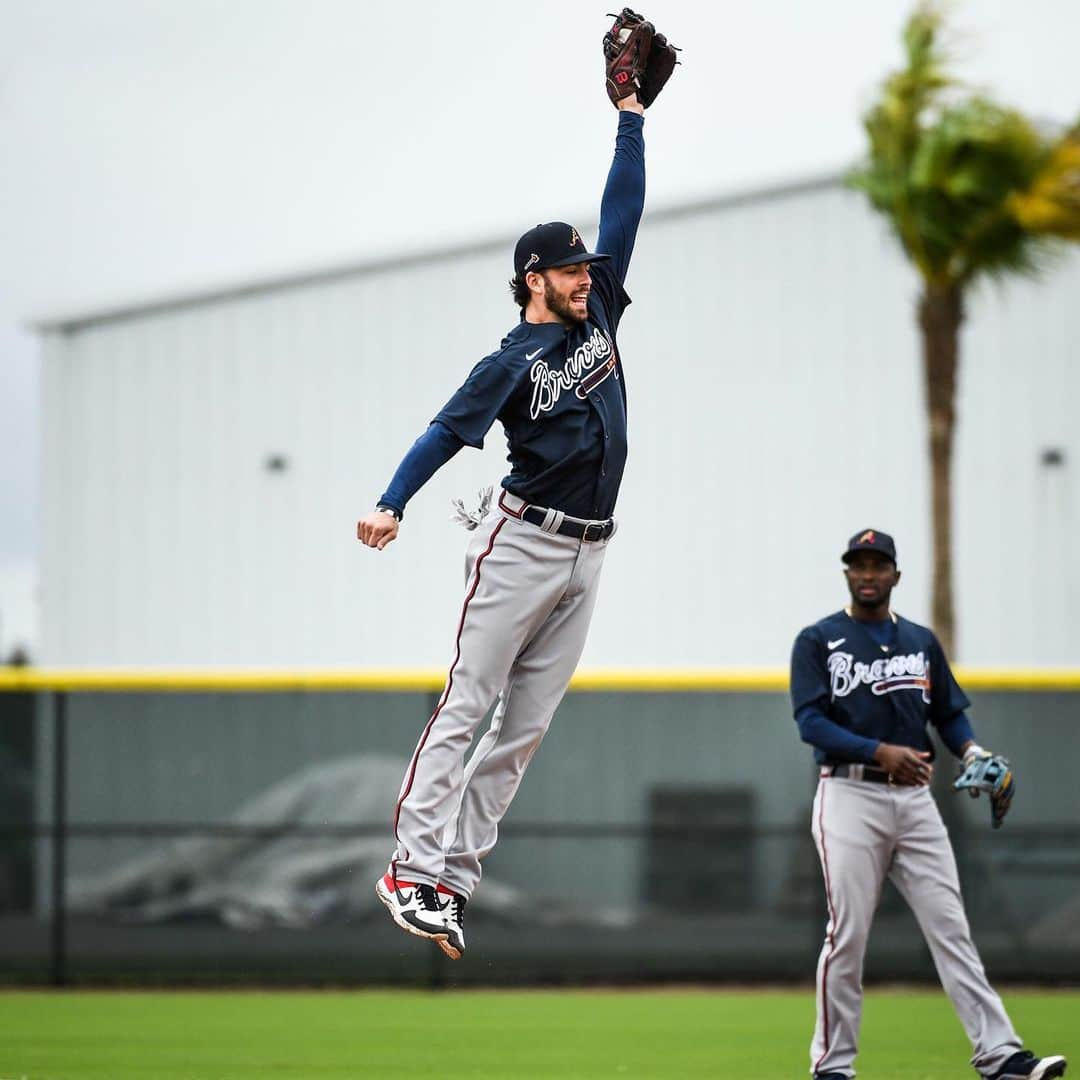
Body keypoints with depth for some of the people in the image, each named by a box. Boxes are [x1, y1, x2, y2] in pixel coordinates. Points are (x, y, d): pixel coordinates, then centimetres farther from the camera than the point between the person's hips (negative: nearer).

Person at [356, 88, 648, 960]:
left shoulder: (599, 315, 11)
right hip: (525, 545, -6)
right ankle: (414, 867, -14)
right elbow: (447, 432, -19)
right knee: (469, 702, -10)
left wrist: (631, 117, 9)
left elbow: (622, 209, 13)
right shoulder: (514, 362, -8)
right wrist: (391, 507, -33)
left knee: (528, 723, 1)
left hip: (587, 557, 6)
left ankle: (456, 877, 1)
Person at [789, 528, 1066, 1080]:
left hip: (914, 798, 4)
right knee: (847, 934, -4)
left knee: (951, 927, -3)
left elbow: (950, 713, 17)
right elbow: (811, 722, -9)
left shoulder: (921, 641, 16)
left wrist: (971, 750, -6)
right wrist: (881, 752, -19)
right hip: (850, 796, -4)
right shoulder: (817, 641, 2)